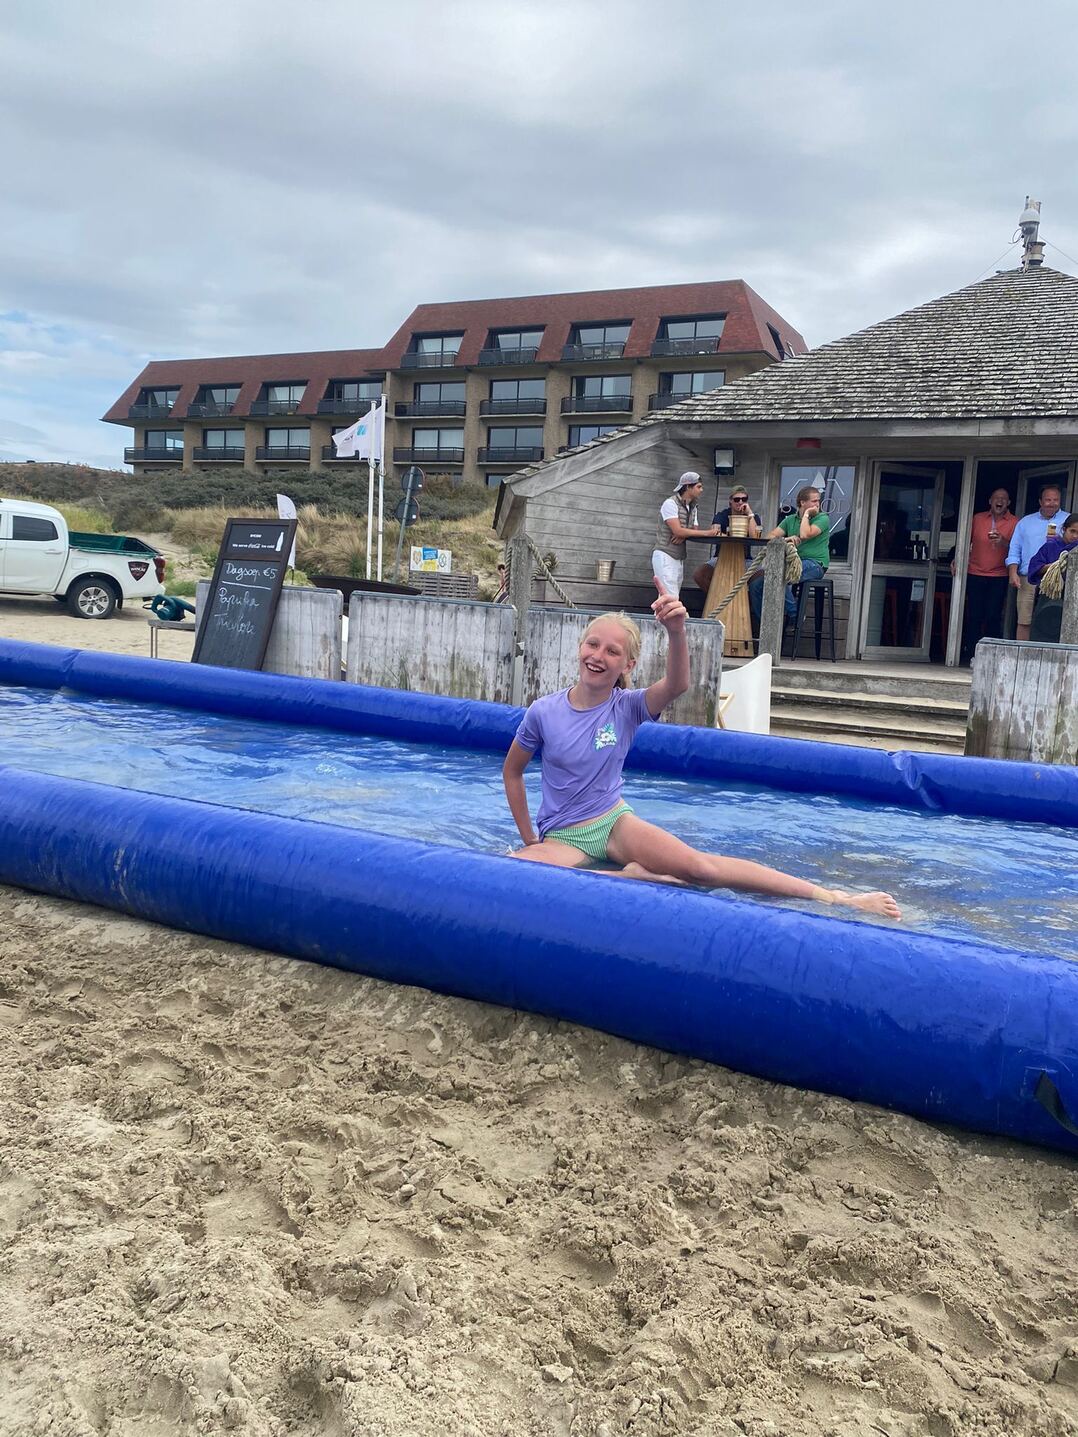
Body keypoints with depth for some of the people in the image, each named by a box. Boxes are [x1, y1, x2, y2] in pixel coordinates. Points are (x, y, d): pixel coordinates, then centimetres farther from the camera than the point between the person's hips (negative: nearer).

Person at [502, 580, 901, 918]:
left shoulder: (627, 707, -7)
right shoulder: (543, 712, -8)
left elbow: (676, 685, -29)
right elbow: (512, 771, 6)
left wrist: (675, 631, -47)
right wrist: (528, 838, 5)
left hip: (614, 822, 1)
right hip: (561, 837, 0)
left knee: (703, 867, -22)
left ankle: (836, 897, -23)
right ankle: (628, 877, -25)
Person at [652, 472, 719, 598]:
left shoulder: (693, 508, 14)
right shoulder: (670, 503, -11)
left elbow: (695, 531, 10)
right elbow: (677, 531, -20)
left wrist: (684, 535, -15)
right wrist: (707, 533, -19)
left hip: (679, 558, 8)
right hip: (664, 555, -8)